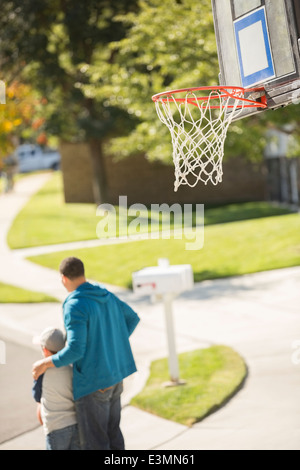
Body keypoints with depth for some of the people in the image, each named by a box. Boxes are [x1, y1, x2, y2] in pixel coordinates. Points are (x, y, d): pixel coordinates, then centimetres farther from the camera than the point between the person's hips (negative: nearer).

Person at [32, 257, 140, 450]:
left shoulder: (75, 306, -21)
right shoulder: (106, 296, 5)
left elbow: (75, 350, -26)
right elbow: (132, 317, 19)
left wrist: (45, 363, -12)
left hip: (92, 382, -8)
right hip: (114, 376, 8)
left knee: (94, 443, 3)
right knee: (112, 433, 20)